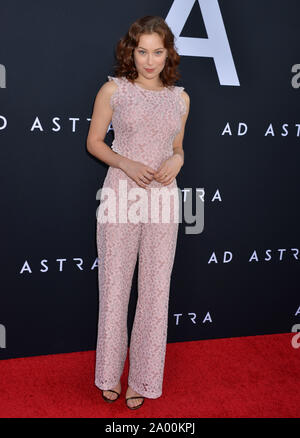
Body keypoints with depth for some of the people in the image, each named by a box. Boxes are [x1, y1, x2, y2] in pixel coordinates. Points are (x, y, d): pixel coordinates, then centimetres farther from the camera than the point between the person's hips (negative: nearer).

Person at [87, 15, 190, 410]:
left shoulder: (180, 98, 7)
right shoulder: (113, 90, -1)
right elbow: (94, 142, 3)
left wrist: (177, 160, -6)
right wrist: (126, 163, -13)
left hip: (163, 198, 3)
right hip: (121, 195, -2)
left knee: (156, 288, 7)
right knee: (115, 285, 6)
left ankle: (142, 378, 24)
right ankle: (110, 373, 26)